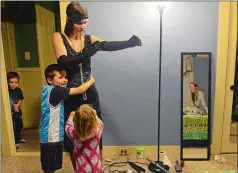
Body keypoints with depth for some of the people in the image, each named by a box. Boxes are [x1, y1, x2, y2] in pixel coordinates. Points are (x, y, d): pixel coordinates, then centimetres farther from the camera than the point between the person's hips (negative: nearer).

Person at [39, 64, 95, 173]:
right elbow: (80, 90, -19)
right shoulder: (54, 91, -22)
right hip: (51, 138, -9)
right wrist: (91, 80, -4)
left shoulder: (48, 90, 5)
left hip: (55, 136, 9)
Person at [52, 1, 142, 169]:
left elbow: (108, 45, -16)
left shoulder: (89, 39, 4)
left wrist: (129, 43, -35)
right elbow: (64, 63, -20)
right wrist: (88, 53, -35)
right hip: (70, 96, -2)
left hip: (90, 94, 2)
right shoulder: (59, 37, -3)